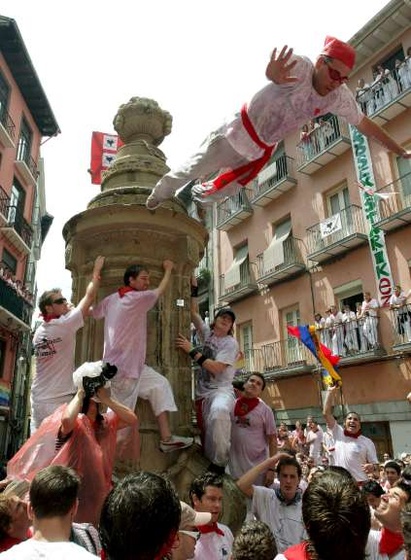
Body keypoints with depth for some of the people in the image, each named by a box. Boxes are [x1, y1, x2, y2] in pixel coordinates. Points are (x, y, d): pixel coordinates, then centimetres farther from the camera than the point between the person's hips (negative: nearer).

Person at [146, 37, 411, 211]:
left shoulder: (340, 97, -14)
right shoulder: (300, 67, -32)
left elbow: (365, 124, -3)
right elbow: (275, 70, -55)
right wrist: (274, 74, -80)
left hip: (263, 149, 5)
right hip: (240, 132, -5)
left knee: (225, 190, 20)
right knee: (191, 171, 8)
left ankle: (201, 194, 54)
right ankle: (159, 194, 37)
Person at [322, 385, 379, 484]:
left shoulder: (367, 442, 3)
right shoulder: (338, 433, 5)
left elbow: (374, 465, 4)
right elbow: (326, 413, 0)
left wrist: (371, 467, -21)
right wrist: (331, 391, -3)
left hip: (360, 484, -1)